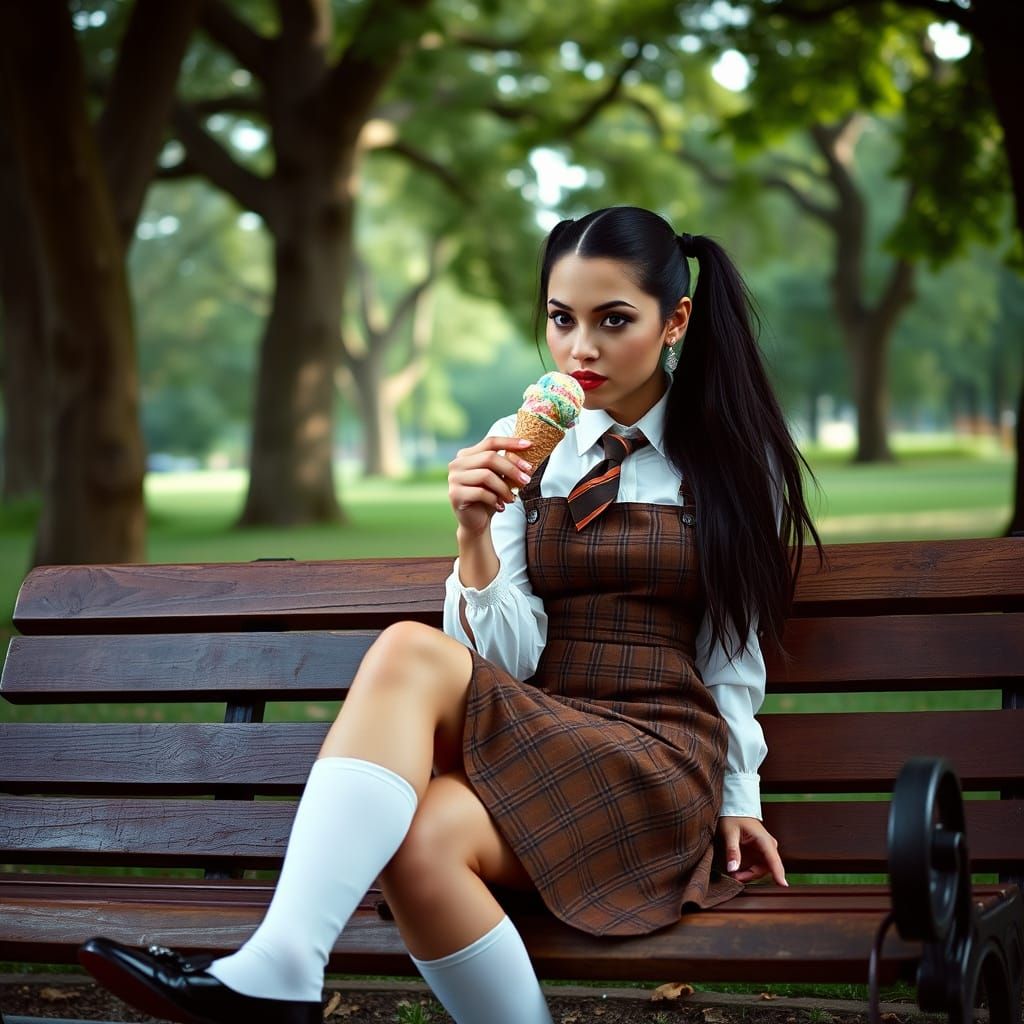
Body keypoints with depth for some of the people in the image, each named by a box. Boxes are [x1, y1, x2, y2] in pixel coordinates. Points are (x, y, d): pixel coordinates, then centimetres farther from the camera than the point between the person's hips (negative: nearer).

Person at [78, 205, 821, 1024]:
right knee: (416, 837, -38)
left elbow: (731, 650, 12)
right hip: (533, 747, 3)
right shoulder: (521, 450, 8)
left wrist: (738, 799, 8)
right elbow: (510, 662, 0)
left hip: (661, 764, -3)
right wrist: (475, 531, -16)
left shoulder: (733, 458, 5)